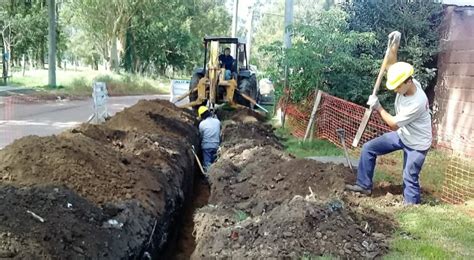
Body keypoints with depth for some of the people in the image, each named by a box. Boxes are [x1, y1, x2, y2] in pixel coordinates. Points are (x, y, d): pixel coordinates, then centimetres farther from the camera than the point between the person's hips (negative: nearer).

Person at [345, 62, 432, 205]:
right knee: (368, 148, 2)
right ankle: (364, 185, 12)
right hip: (402, 134, 8)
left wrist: (378, 107, -20)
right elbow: (392, 66, 5)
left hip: (417, 144, -8)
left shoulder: (417, 103, -37)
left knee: (410, 178, -1)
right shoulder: (406, 85, -15)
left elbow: (394, 124, -27)